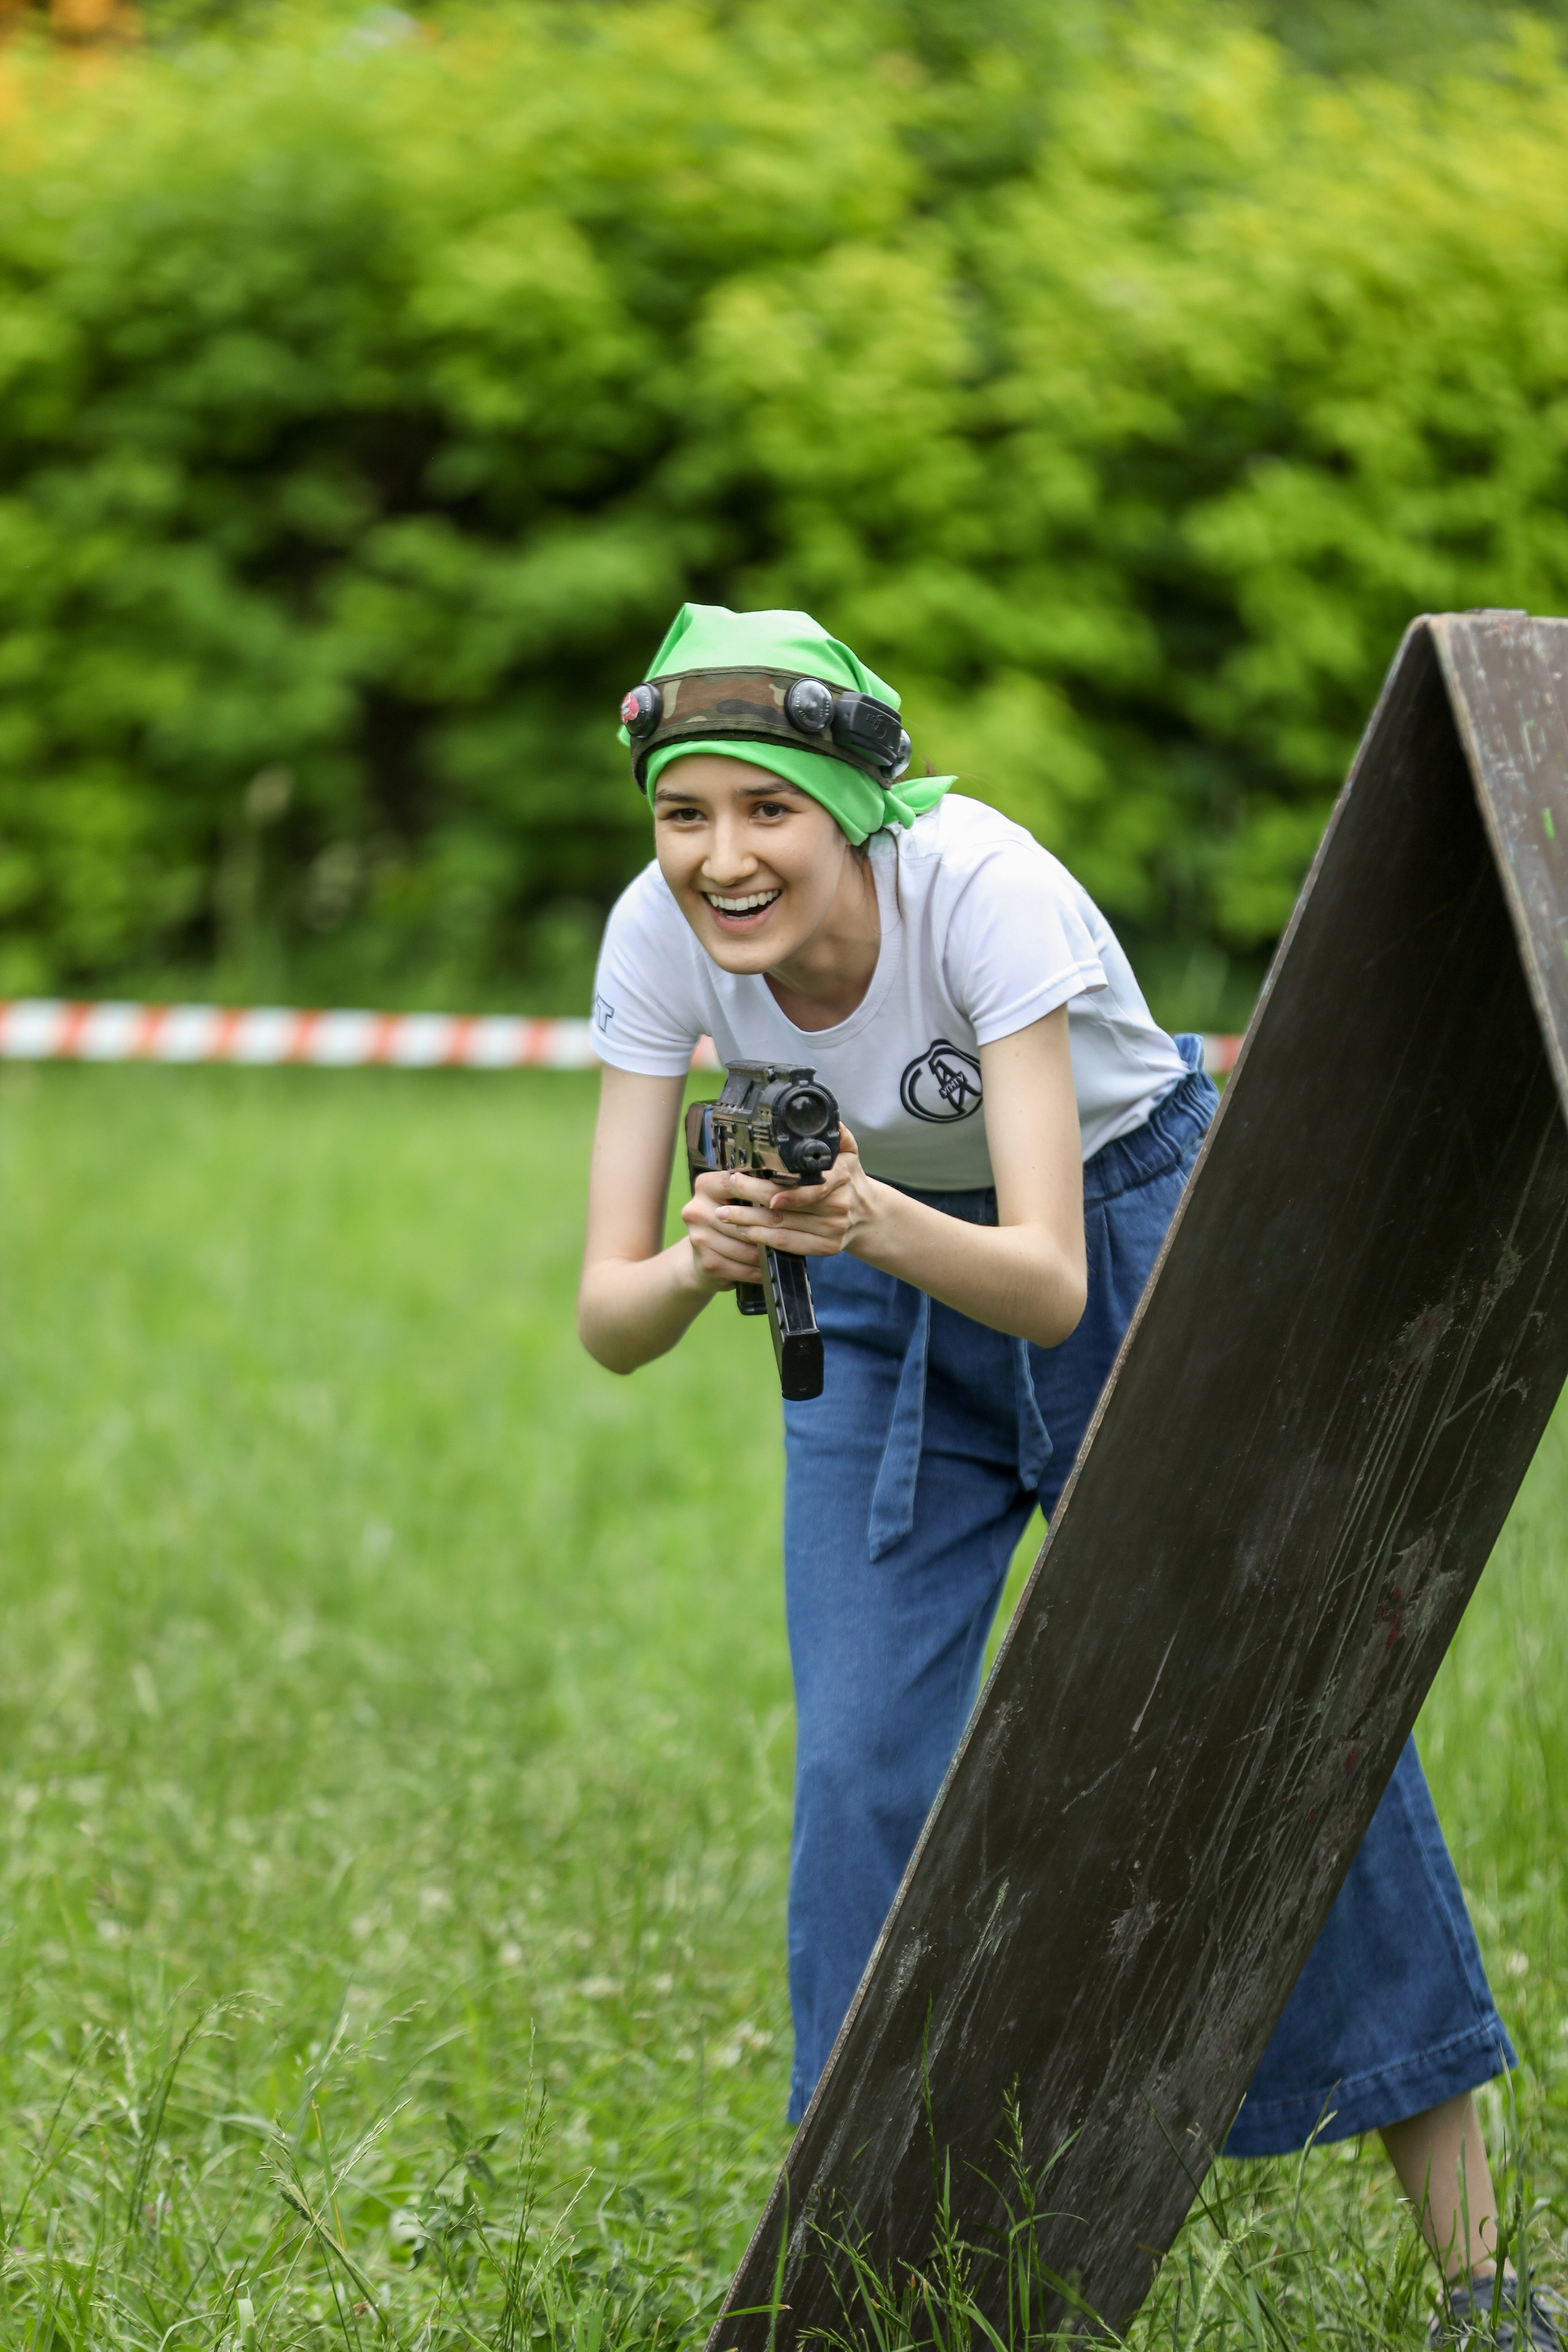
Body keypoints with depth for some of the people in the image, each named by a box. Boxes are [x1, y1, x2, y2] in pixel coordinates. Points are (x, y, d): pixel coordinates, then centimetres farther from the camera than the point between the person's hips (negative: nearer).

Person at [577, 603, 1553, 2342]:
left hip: (1129, 1238, -3)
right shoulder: (659, 938, -23)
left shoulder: (986, 888, -34)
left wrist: (877, 1222, -56)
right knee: (861, 1772, -9)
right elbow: (608, 1319, -22)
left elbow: (1048, 1282, -38)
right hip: (883, 1307, 3)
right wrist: (700, 1260, -44)